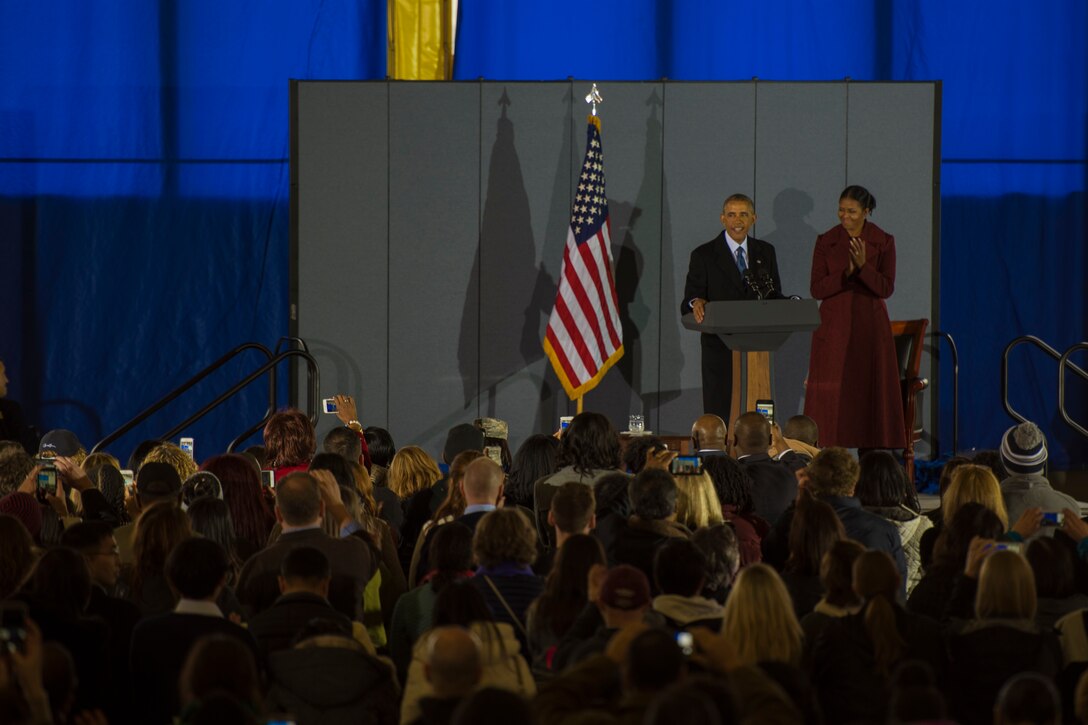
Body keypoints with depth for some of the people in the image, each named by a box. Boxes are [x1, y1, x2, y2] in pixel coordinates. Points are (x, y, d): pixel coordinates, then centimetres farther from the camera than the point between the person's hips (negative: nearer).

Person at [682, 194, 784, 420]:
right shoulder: (703, 255, 0)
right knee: (718, 416, -5)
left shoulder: (765, 252, 12)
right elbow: (689, 302, -3)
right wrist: (696, 303, -27)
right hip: (720, 348, -3)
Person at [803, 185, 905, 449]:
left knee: (872, 392, 1)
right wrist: (846, 273, -19)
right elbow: (817, 289, -4)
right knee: (832, 395, -4)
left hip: (871, 327, 0)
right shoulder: (826, 241, 0)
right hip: (835, 325, 0)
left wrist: (863, 266, -22)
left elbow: (886, 288, -7)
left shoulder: (883, 242, -1)